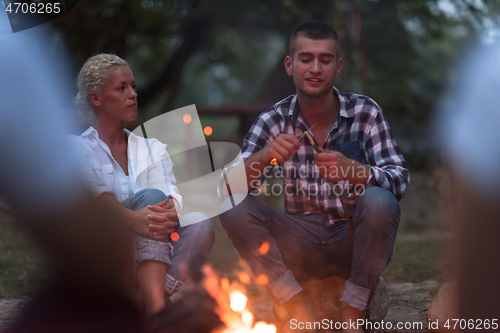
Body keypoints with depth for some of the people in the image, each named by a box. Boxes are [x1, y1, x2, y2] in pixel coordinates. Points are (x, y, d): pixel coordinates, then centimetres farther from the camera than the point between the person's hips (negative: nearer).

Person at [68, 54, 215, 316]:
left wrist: (168, 211, -26)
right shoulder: (75, 147, 9)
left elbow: (169, 192, 0)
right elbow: (92, 193, -12)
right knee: (150, 196, -30)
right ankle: (157, 314, -45)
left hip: (152, 249, 4)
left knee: (200, 224, -25)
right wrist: (132, 218, -33)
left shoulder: (152, 148, 20)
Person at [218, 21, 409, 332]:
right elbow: (227, 186, -11)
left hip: (353, 241, -2)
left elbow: (400, 178, -15)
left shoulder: (365, 112, -4)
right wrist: (261, 159, -33)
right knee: (234, 208, -19)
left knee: (379, 201, -31)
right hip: (301, 246, 2)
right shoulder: (274, 120, -1)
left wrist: (353, 169, -36)